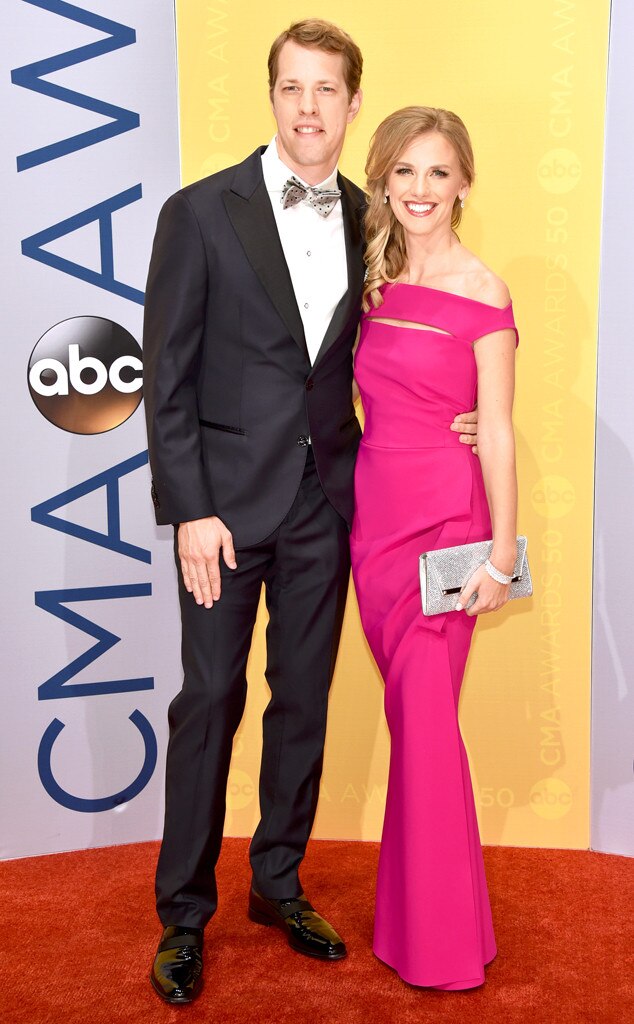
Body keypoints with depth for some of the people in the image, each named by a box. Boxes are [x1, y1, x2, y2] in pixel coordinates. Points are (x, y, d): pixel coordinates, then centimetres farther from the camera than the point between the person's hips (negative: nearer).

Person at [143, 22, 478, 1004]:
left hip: (326, 502, 4)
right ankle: (183, 914, 21)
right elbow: (168, 374, -7)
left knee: (304, 702, 13)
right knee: (210, 703, 3)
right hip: (228, 500, -3)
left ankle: (279, 884, 32)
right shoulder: (202, 212, -5)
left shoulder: (369, 219, 6)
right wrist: (189, 510, -13)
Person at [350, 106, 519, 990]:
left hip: (445, 516, -5)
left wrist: (500, 554, -11)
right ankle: (413, 910, 31)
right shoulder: (375, 281, 10)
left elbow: (497, 432, -8)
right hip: (374, 510, 6)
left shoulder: (481, 294, -7)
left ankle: (440, 940, 18)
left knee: (426, 719, 0)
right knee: (409, 715, 14)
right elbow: (371, 404, 12)